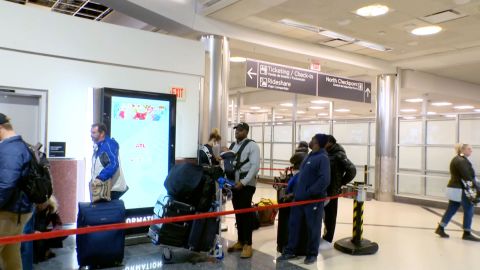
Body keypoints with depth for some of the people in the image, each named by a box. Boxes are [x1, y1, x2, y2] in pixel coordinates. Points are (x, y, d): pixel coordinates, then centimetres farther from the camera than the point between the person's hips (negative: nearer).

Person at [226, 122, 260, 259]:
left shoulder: (252, 145, -8)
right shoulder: (232, 146, 13)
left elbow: (255, 166, -15)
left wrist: (243, 182, -19)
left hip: (246, 185, -6)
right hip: (234, 184, 7)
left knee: (245, 214, -3)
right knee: (237, 213, 12)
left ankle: (248, 245, 7)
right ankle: (240, 241, 24)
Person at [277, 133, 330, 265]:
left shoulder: (323, 158, -11)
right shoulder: (309, 156, 14)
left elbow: (324, 180, -21)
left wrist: (309, 193, -20)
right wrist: (296, 191, 10)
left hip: (313, 199, -8)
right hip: (299, 197, 8)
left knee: (313, 228, 5)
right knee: (293, 224, 11)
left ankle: (312, 254, 21)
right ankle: (290, 251, 23)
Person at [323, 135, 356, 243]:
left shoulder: (339, 155, -14)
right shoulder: (326, 154, 8)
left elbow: (352, 170, -20)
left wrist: (340, 183, -10)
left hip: (332, 190, -7)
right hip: (323, 189, 7)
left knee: (330, 216, 4)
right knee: (325, 214, 16)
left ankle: (328, 240, 16)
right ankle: (326, 237, 30)